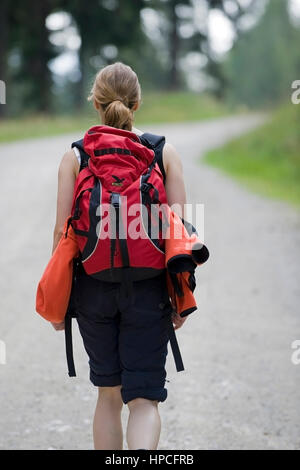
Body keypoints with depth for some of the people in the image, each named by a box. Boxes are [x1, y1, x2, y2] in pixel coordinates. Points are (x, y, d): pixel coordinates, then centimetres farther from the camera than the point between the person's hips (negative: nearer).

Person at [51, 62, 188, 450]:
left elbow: (62, 231, -4)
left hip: (94, 286, 1)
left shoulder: (75, 156, -2)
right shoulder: (165, 153, -1)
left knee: (108, 394, 18)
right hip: (148, 287, -1)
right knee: (143, 398, 3)